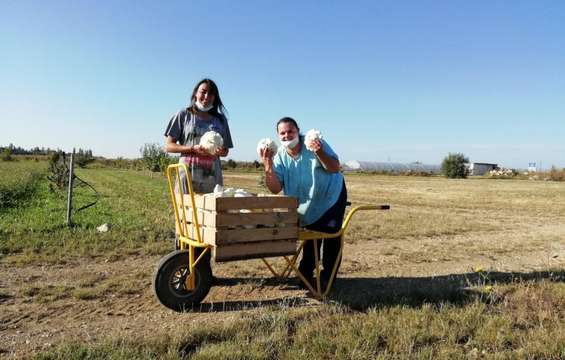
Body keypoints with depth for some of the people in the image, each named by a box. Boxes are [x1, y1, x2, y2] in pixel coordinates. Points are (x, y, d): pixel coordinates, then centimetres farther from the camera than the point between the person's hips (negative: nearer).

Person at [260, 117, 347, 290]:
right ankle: (306, 274, 31)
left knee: (331, 236, 0)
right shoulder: (280, 156, -15)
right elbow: (275, 188, -23)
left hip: (332, 196, -3)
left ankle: (328, 276, 15)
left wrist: (319, 153, -43)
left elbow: (335, 168, -26)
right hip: (308, 204, 3)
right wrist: (268, 166, -37)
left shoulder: (314, 144, -22)